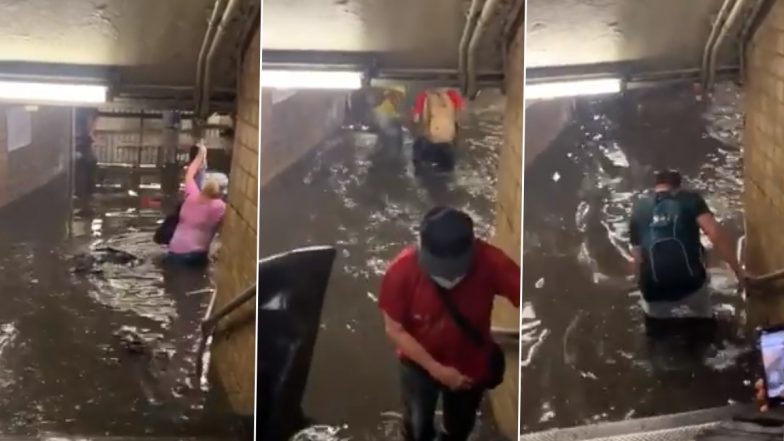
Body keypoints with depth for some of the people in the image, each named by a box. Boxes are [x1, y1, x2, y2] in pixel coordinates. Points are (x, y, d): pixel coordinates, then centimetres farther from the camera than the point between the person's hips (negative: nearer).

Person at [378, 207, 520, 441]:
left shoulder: (489, 262, -34)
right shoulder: (403, 270, -32)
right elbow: (394, 329, -20)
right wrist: (435, 368, -24)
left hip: (471, 364, 1)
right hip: (420, 364, -1)